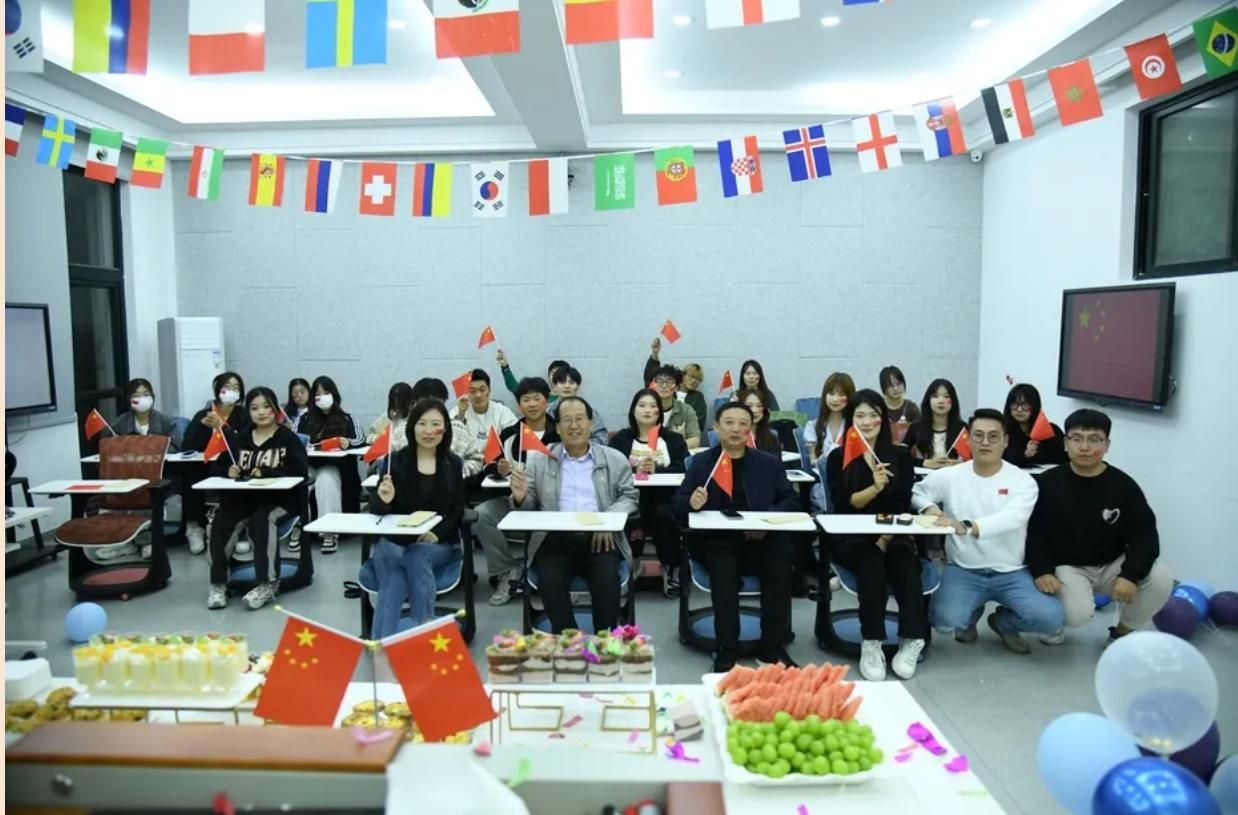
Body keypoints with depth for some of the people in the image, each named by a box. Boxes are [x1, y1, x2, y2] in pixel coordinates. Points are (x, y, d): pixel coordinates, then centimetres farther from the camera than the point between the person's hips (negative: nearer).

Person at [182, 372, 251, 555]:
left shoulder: (244, 416, 5)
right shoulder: (202, 415, 9)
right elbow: (186, 447, -2)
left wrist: (221, 427, -20)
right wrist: (203, 425, -14)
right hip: (204, 470, 2)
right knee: (190, 474, -29)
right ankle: (194, 526, -16)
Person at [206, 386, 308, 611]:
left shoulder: (288, 438, 3)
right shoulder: (240, 438, 17)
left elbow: (300, 470, -11)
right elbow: (219, 466, 14)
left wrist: (266, 472, -21)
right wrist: (228, 470, -10)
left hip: (278, 499, -4)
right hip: (243, 497, 4)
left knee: (261, 520, -35)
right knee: (220, 523, -26)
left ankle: (267, 583, -24)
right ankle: (218, 583, -14)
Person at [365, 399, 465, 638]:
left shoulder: (454, 464, 7)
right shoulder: (396, 460, 0)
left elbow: (458, 509, 4)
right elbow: (375, 509, -4)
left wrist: (437, 533, -15)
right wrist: (383, 500, -30)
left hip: (438, 543, 1)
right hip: (394, 541, -1)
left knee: (417, 556, -34)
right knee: (394, 583, -32)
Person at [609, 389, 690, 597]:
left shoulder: (674, 439, 17)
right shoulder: (621, 439, 17)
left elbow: (684, 469, 1)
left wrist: (657, 469, -15)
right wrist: (635, 469, -16)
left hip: (664, 496, 0)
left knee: (666, 515, -34)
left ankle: (671, 568, -16)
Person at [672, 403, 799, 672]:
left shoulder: (769, 463, 14)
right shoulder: (700, 462, 11)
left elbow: (789, 500, 9)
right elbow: (677, 505, 8)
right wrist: (691, 503, -16)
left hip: (761, 538, 1)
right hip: (717, 540, -1)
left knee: (780, 563, -28)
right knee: (724, 569, -32)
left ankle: (772, 647, -12)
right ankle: (727, 651, -17)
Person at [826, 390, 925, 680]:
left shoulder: (900, 456, 8)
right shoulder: (838, 457, 3)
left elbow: (903, 507, 1)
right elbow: (844, 505, -8)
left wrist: (885, 539, -15)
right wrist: (875, 488, -25)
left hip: (893, 535, 2)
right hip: (851, 538, -1)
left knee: (906, 561, -31)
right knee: (871, 560, -34)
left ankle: (912, 641, -27)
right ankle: (871, 644, -31)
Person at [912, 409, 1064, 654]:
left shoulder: (1022, 481, -7)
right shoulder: (949, 476, -1)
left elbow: (1012, 518, -27)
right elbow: (915, 492, 13)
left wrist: (967, 527, -45)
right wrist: (929, 507, -12)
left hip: (1011, 572, 0)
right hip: (963, 570, 0)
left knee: (1050, 617, -23)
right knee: (944, 620, -27)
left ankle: (1003, 620, 13)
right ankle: (970, 614, 14)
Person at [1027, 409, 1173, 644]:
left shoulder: (1124, 485, -7)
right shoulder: (1047, 483, -9)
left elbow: (1144, 535, -9)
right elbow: (1032, 532, -8)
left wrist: (1131, 575, -24)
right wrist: (1041, 571, -22)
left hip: (1111, 565, 3)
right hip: (1066, 566, -3)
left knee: (1160, 579, -23)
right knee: (1077, 613, -32)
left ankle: (1123, 631, 5)